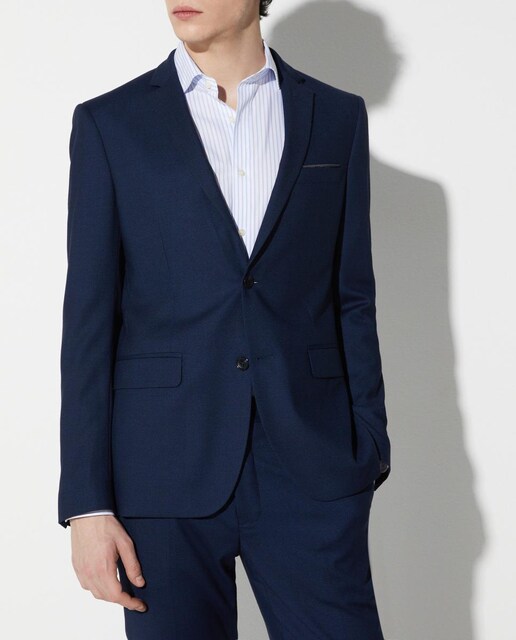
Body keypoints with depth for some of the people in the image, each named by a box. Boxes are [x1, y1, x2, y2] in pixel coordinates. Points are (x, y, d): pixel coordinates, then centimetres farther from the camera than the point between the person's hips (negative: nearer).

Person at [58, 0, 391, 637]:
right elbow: (89, 322, 0)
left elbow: (354, 301, 10)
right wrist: (87, 505, -5)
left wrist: (368, 459, 5)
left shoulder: (337, 117, 8)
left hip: (311, 470, 1)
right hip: (167, 474, -1)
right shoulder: (109, 124, 3)